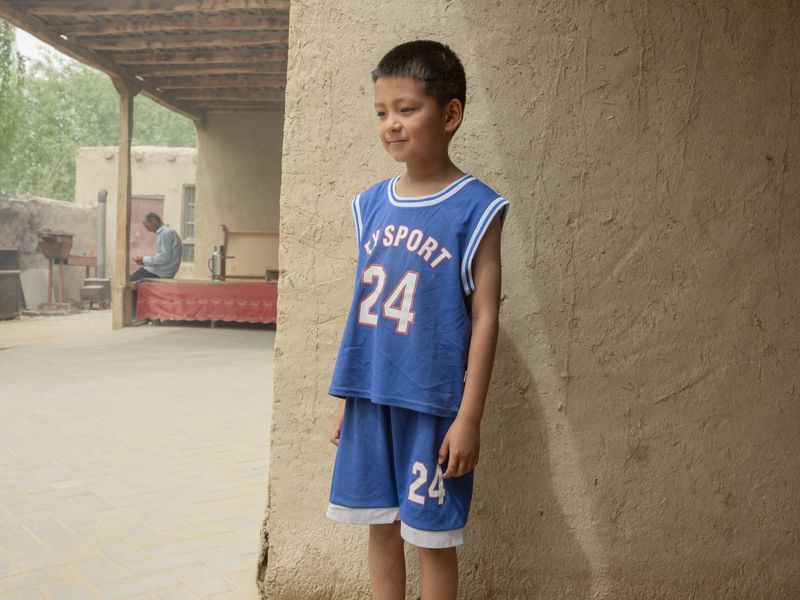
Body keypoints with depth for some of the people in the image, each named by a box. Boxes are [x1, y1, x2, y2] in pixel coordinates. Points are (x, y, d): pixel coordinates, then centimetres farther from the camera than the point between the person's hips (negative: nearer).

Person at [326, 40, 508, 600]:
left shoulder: (475, 208, -9)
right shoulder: (372, 205, 6)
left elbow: (484, 318, -10)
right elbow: (363, 308, 11)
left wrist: (469, 417, -12)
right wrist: (347, 398, 13)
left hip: (432, 403, -5)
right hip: (370, 397, 5)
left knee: (432, 534, 8)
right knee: (381, 524, 15)